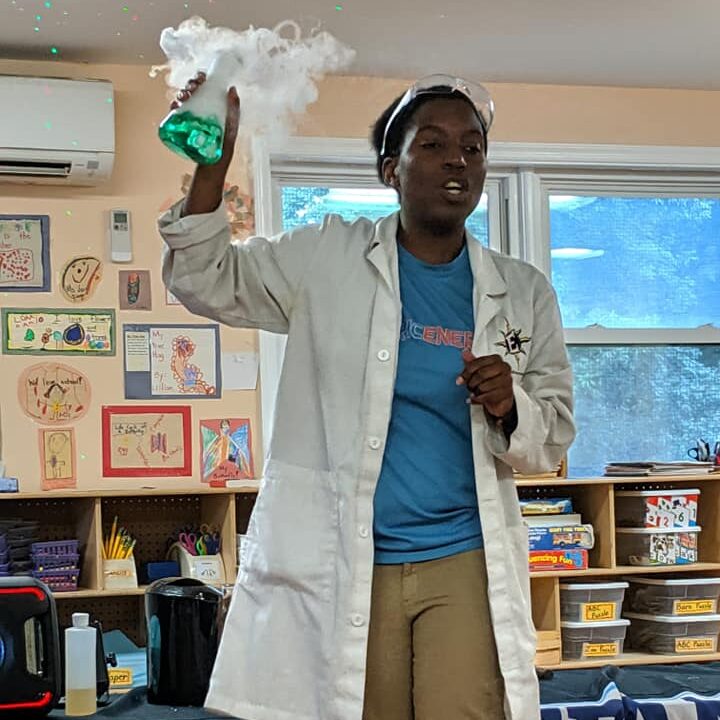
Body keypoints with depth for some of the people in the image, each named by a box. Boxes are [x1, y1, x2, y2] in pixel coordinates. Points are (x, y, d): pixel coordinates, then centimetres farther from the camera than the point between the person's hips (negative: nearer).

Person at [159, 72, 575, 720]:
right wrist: (215, 158, -13)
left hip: (463, 567, 2)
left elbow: (554, 437, 13)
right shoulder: (328, 259, 4)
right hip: (341, 568, -1)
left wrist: (511, 409, -11)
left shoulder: (523, 293, 9)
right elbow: (206, 282, 0)